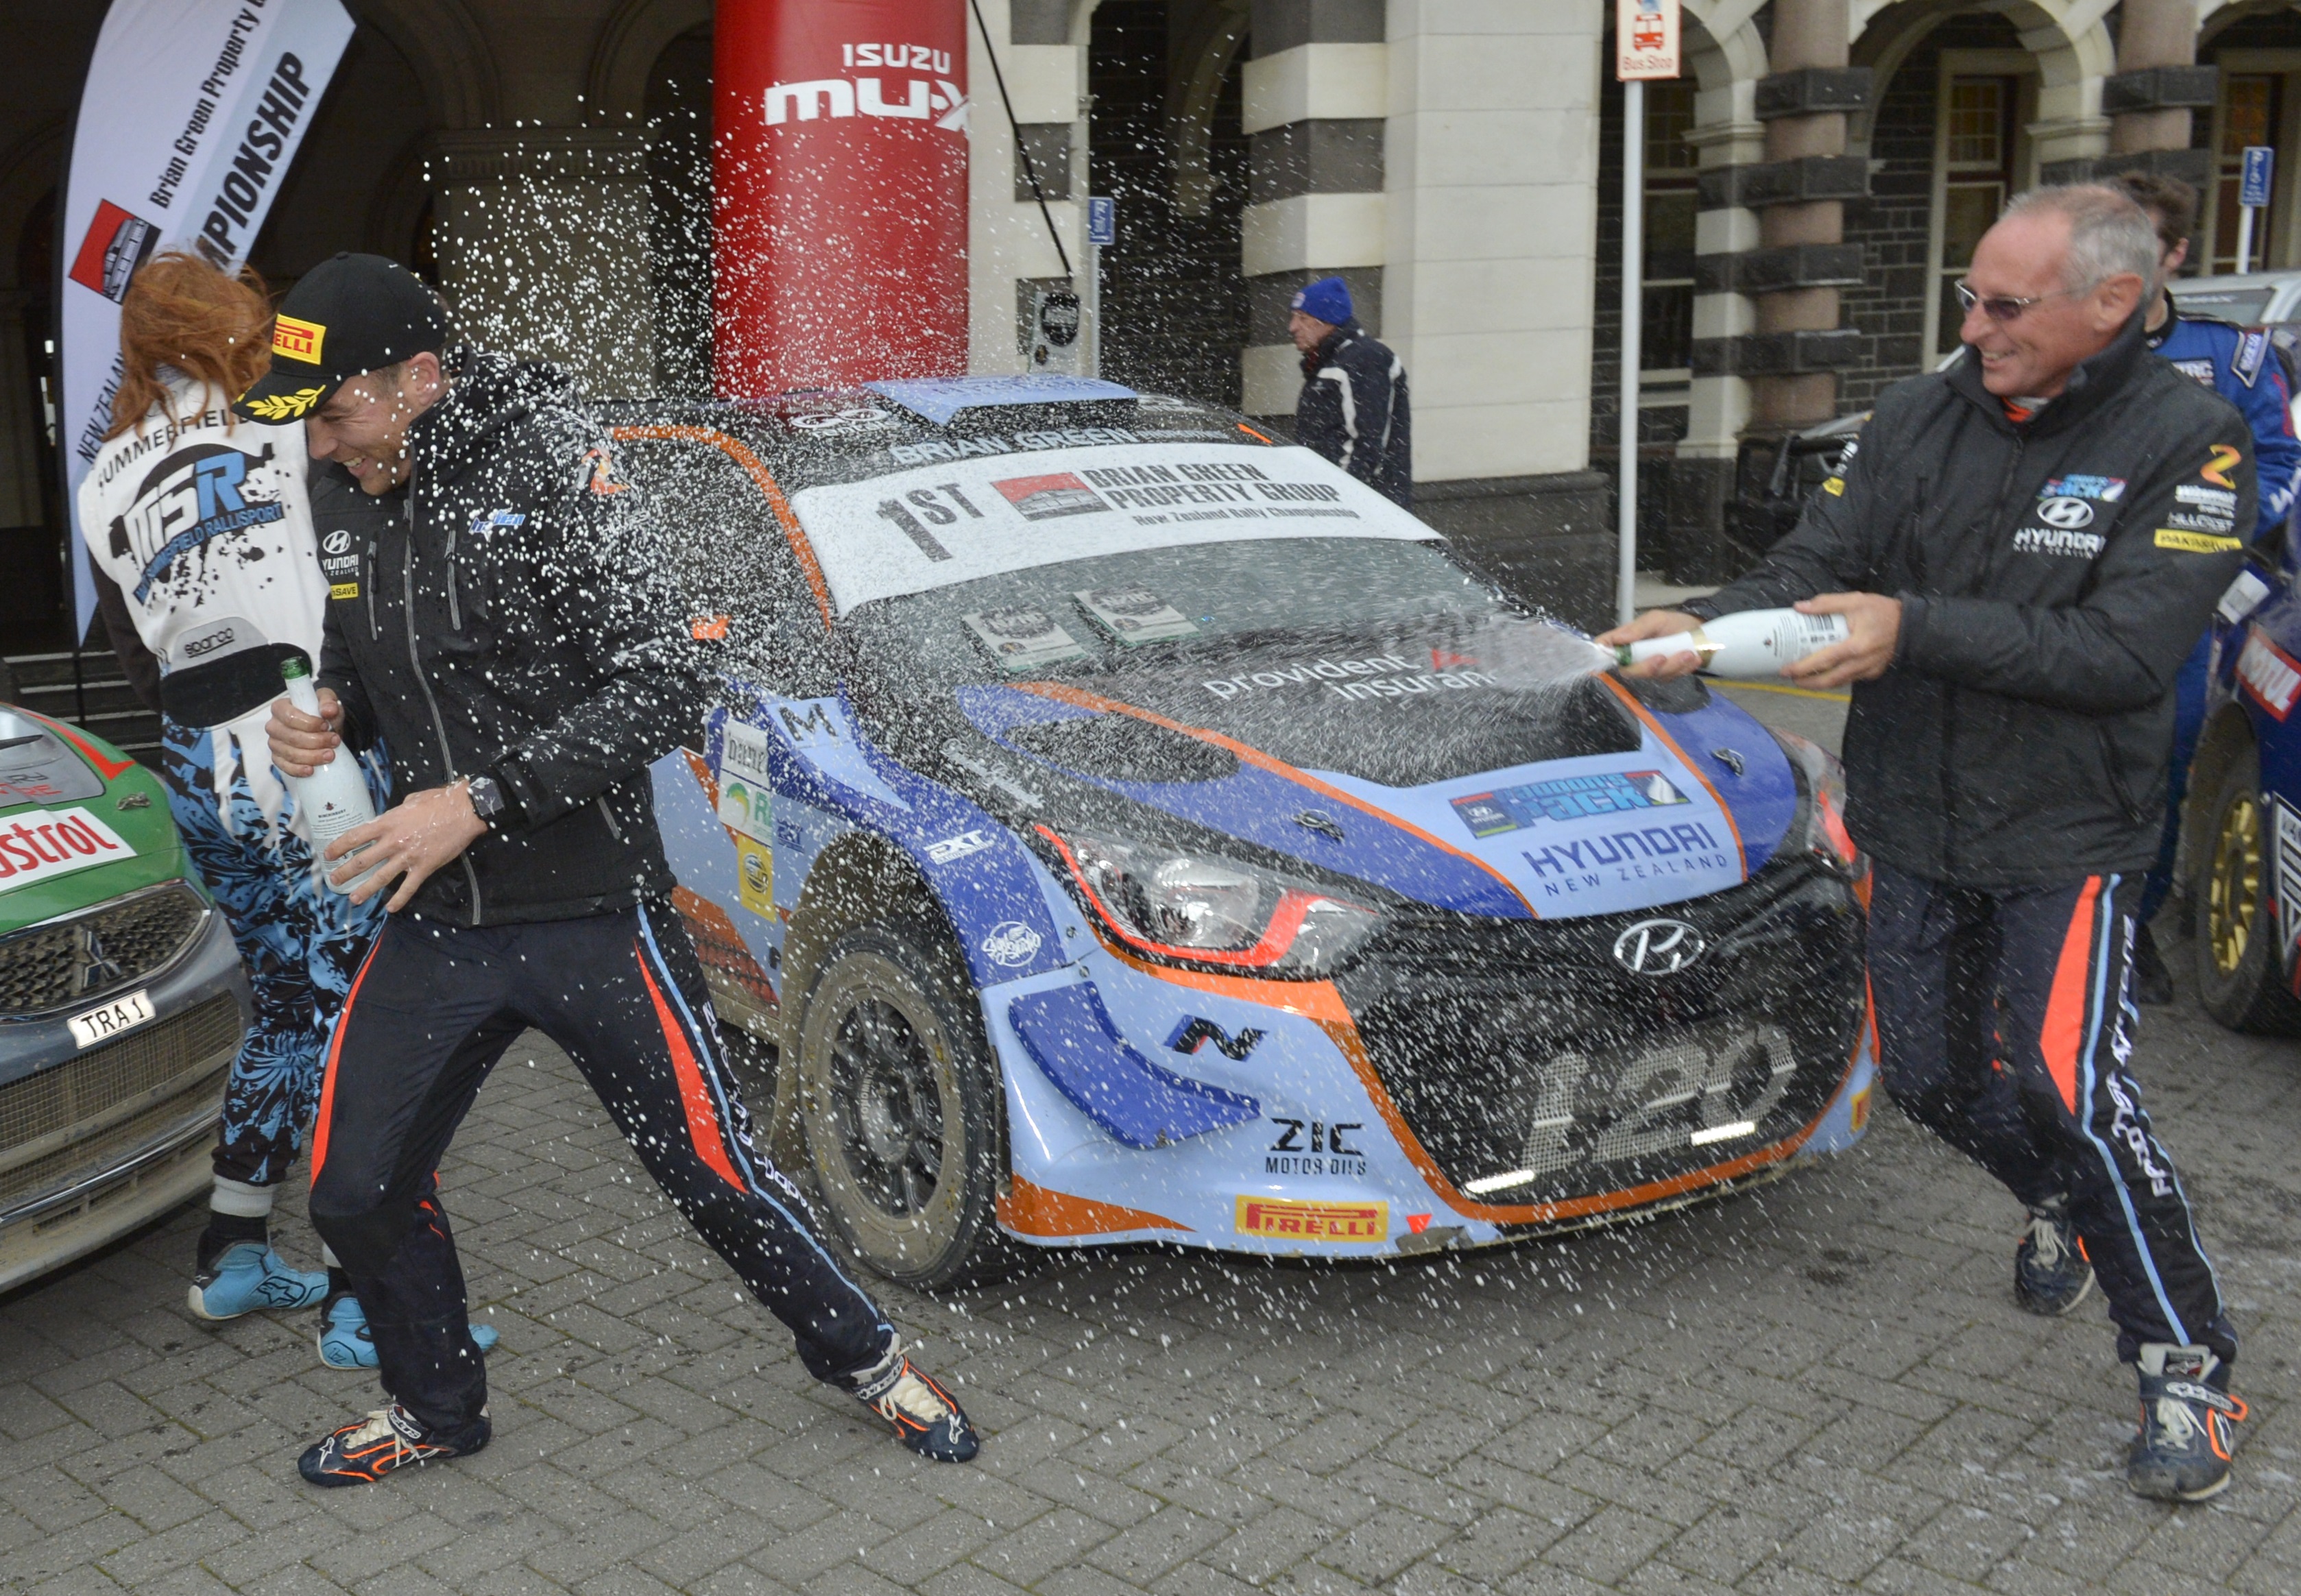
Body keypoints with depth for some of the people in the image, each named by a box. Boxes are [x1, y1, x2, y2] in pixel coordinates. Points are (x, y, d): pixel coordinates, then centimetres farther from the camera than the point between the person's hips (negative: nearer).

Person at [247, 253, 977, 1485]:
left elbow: (665, 687, -20)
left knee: (711, 1174, 2)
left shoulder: (551, 472, -15)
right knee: (355, 1193, 8)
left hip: (592, 914, -6)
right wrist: (329, 717, -3)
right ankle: (435, 1410, 35)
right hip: (432, 922, 6)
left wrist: (481, 800, -23)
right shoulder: (343, 497, 6)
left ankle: (863, 1357, 27)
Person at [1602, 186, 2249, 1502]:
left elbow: (2129, 651, -21)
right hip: (1910, 825, 5)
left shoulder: (2186, 440, -12)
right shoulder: (1919, 418, 1)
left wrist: (1916, 629, -28)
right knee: (1933, 1078, 13)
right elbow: (1813, 569, -1)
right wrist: (1703, 628, -21)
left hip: (2070, 839, -5)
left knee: (2069, 1085, -15)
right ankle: (2068, 1209, 46)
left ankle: (2191, 1367, 6)